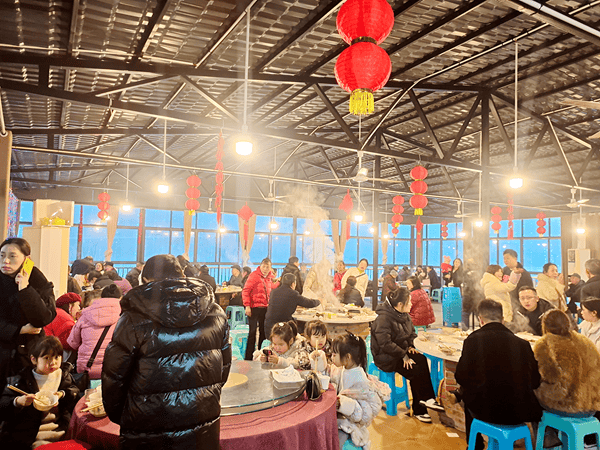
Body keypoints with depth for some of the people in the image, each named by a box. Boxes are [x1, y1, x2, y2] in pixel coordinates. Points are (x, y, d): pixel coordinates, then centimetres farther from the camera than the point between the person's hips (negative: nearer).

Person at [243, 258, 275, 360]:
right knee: (252, 332, -1)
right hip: (254, 308, -6)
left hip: (265, 308, 6)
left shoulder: (269, 277, 11)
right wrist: (247, 306, -16)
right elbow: (245, 291, -12)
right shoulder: (254, 275, -9)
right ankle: (248, 357, 8)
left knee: (264, 332, 11)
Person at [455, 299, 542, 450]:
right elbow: (535, 382, 4)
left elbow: (461, 377, -7)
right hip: (519, 412, 3)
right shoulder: (522, 343, -3)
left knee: (467, 393, 29)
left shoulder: (473, 340, -10)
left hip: (486, 411, -3)